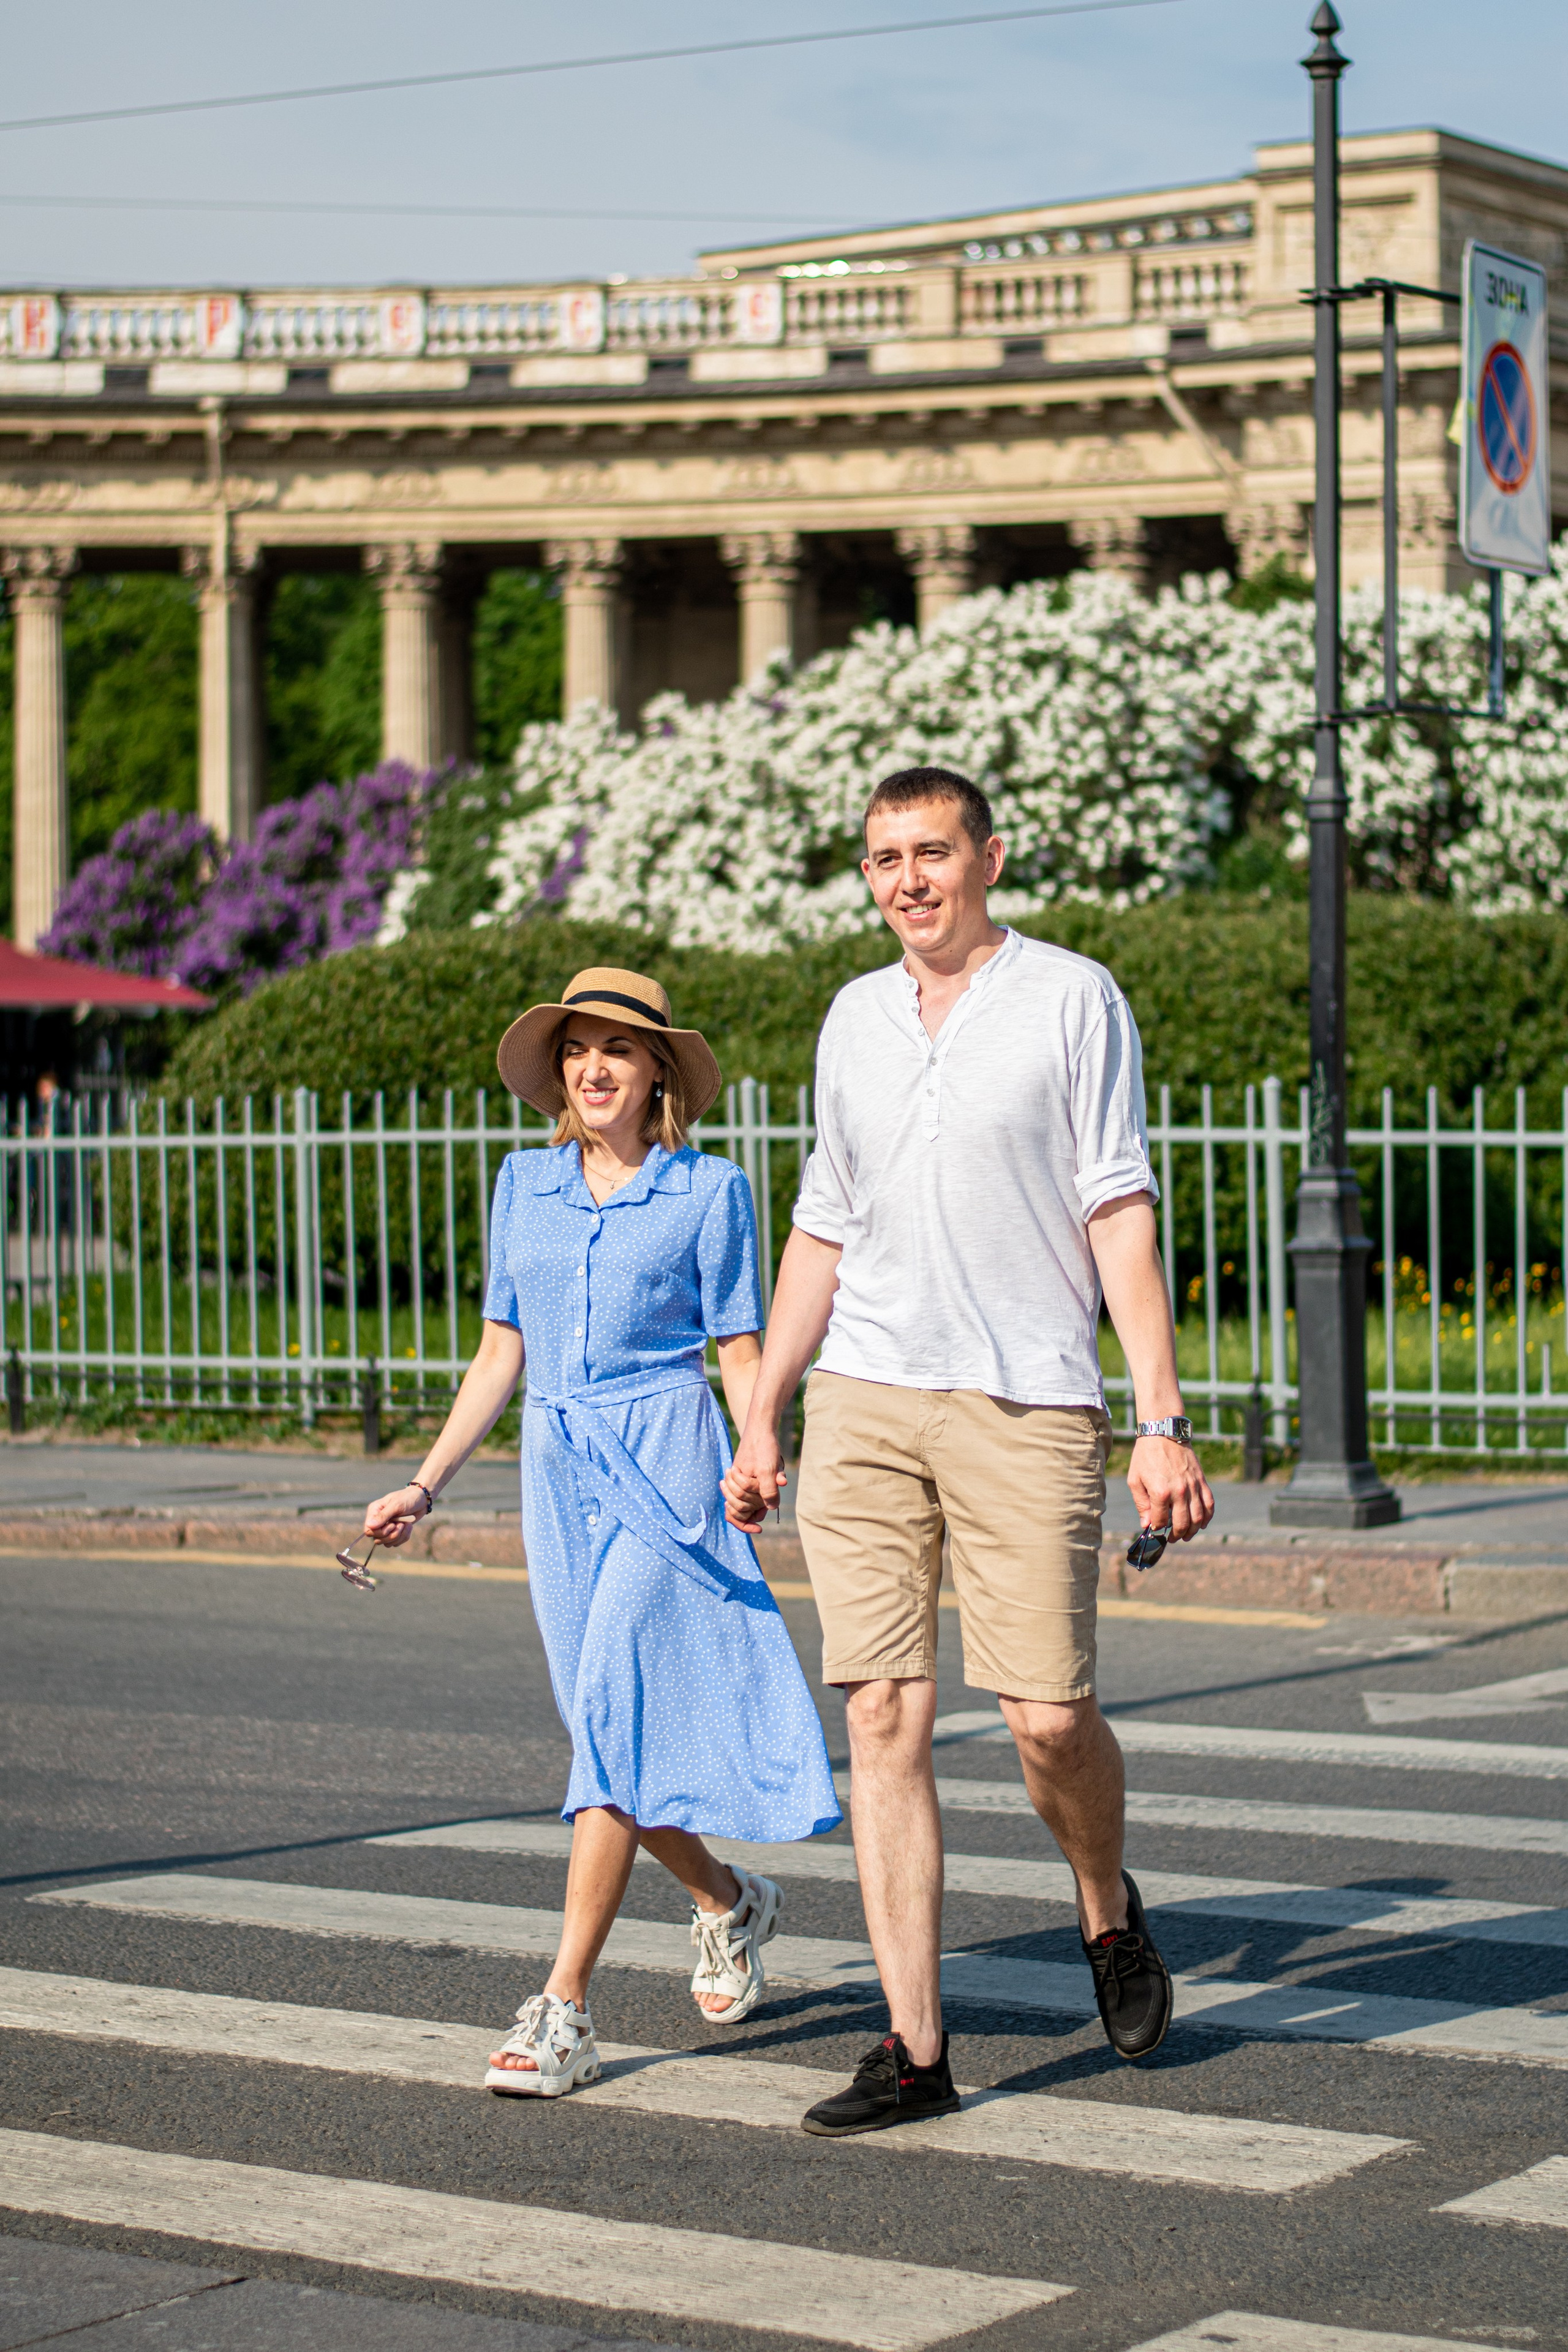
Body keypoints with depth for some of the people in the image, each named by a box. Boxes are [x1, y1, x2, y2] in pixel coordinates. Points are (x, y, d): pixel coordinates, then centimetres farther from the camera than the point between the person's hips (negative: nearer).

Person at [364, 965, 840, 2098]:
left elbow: (742, 1353, 1)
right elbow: (501, 1353, 17)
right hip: (557, 1471, 5)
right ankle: (730, 1902, 34)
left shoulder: (708, 1191, 1)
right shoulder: (524, 1186, 12)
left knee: (613, 1716, -13)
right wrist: (426, 1485, 12)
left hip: (665, 1462, -5)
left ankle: (564, 2007, -12)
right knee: (608, 1731, 8)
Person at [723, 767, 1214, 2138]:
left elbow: (1120, 1215, -3)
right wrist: (763, 1423, 17)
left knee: (1050, 1716, -8)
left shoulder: (1073, 999, 1)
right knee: (886, 1718, -2)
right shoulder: (856, 1019, 15)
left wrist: (1165, 1424, -10)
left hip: (1027, 1405, -4)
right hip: (864, 1405, 4)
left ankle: (1108, 1913, 25)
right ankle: (915, 2049, 2)